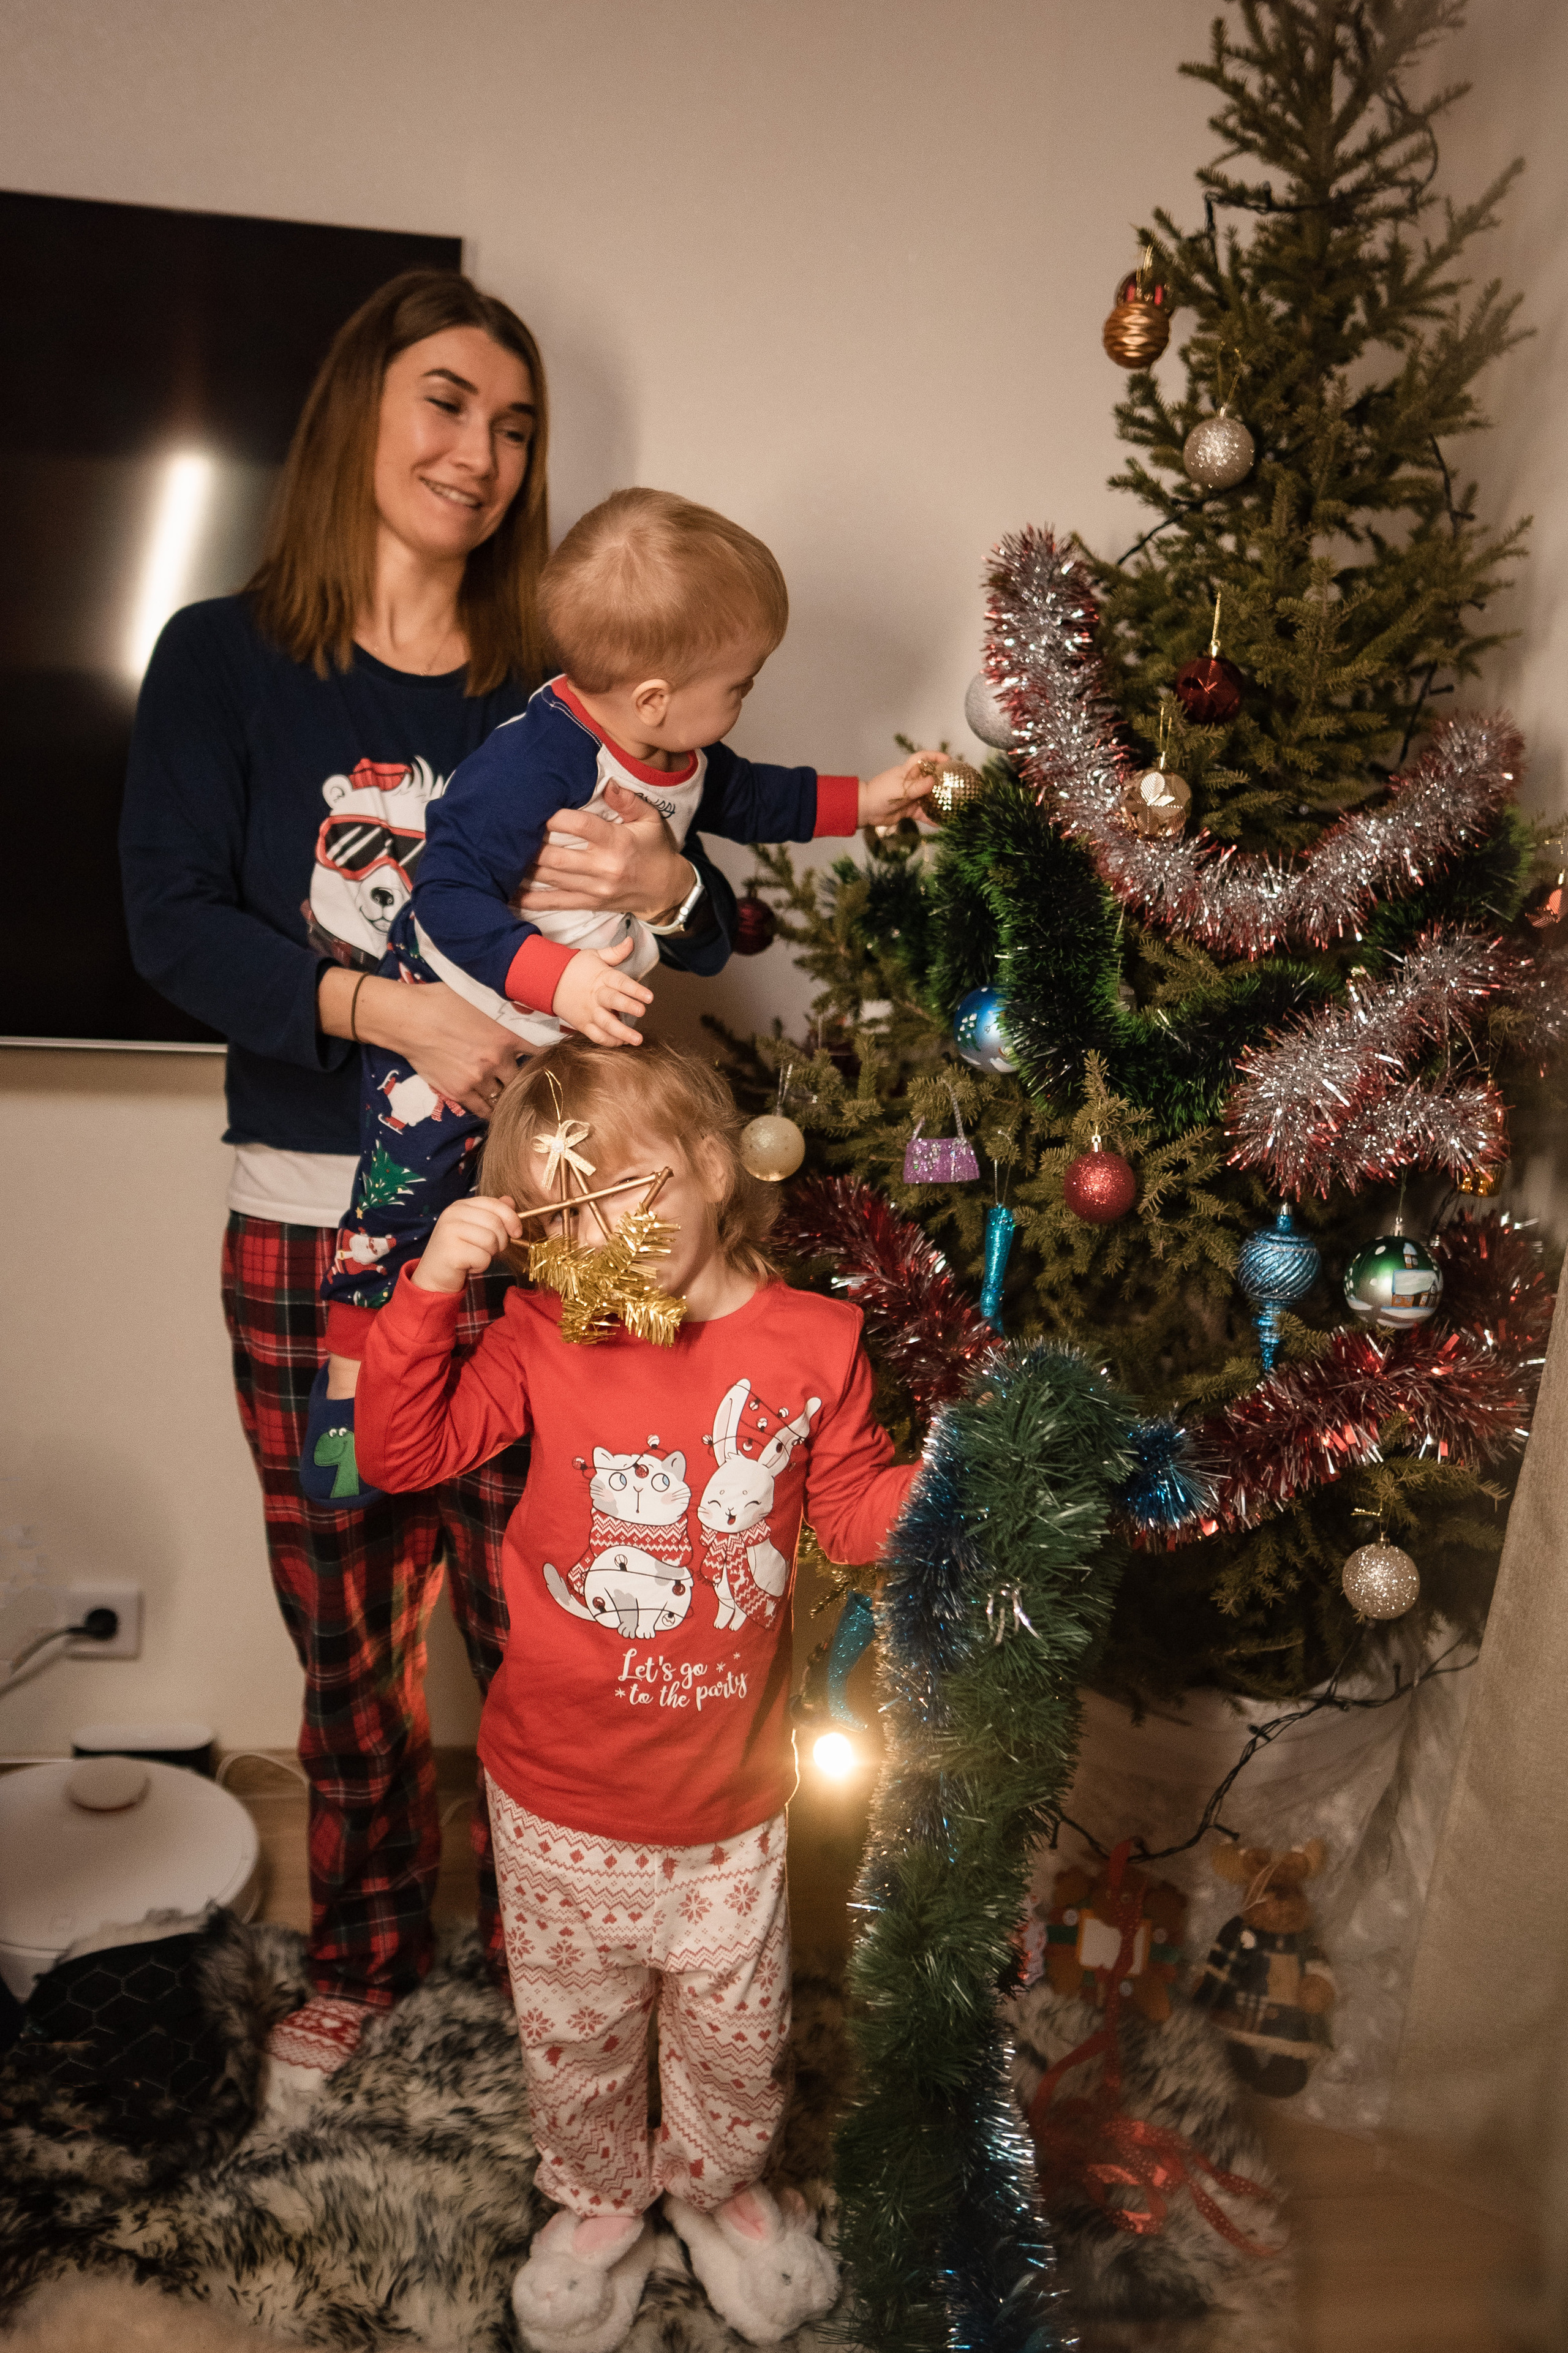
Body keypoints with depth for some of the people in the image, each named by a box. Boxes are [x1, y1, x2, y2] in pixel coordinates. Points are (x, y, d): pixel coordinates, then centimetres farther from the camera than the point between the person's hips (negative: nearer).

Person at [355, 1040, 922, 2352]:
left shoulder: (810, 1344, -12)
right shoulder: (545, 1337, -12)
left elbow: (857, 1514, -1)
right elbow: (401, 1453, -14)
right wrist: (433, 1290, -25)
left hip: (730, 1799, 0)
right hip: (559, 1800, 1)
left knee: (734, 2031, 22)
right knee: (574, 2029, 23)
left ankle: (717, 2184, 54)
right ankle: (599, 2201, 53)